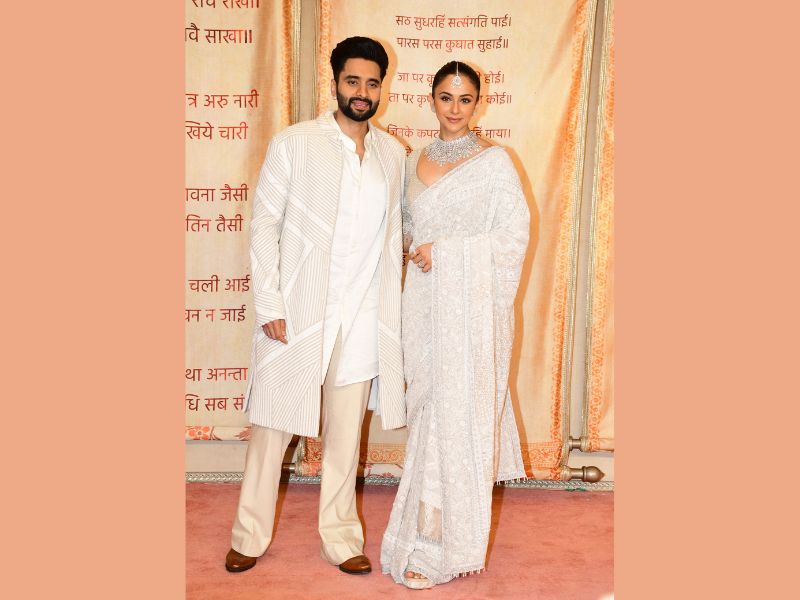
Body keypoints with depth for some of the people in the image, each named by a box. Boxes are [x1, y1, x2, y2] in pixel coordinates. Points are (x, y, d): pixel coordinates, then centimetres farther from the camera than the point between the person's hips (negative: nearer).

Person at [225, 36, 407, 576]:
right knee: (274, 426, 8)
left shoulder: (394, 153, 8)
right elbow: (265, 225, -4)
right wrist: (269, 304, -10)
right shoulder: (294, 143, -4)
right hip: (297, 315, -3)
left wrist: (394, 304, 8)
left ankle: (340, 538, 27)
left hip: (363, 320, 3)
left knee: (346, 435, 12)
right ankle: (250, 536, 25)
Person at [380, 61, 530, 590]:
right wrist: (418, 249, 2)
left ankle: (442, 546, 8)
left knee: (459, 413, -3)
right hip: (426, 300, 5)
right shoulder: (415, 161, 13)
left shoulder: (494, 161, -3)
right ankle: (430, 526, 22)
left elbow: (516, 234, -7)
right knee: (428, 403, 7)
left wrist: (444, 249, -12)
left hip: (473, 302, -5)